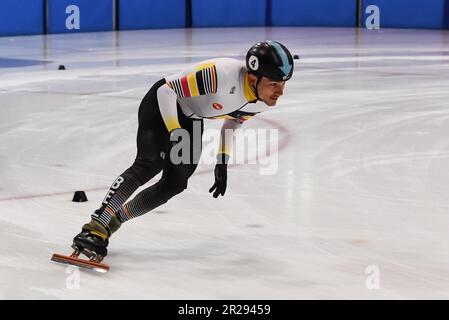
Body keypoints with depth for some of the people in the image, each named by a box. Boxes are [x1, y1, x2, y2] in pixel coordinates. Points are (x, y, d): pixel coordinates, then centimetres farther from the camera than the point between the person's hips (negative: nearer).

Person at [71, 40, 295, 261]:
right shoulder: (222, 75, -38)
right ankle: (95, 228, -31)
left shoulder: (262, 102, -12)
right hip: (162, 104, -8)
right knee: (149, 164, -26)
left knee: (175, 185, -3)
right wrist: (174, 133, -32)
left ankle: (115, 219, 12)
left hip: (190, 120, 8)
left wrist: (223, 161, 8)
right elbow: (167, 90, -29)